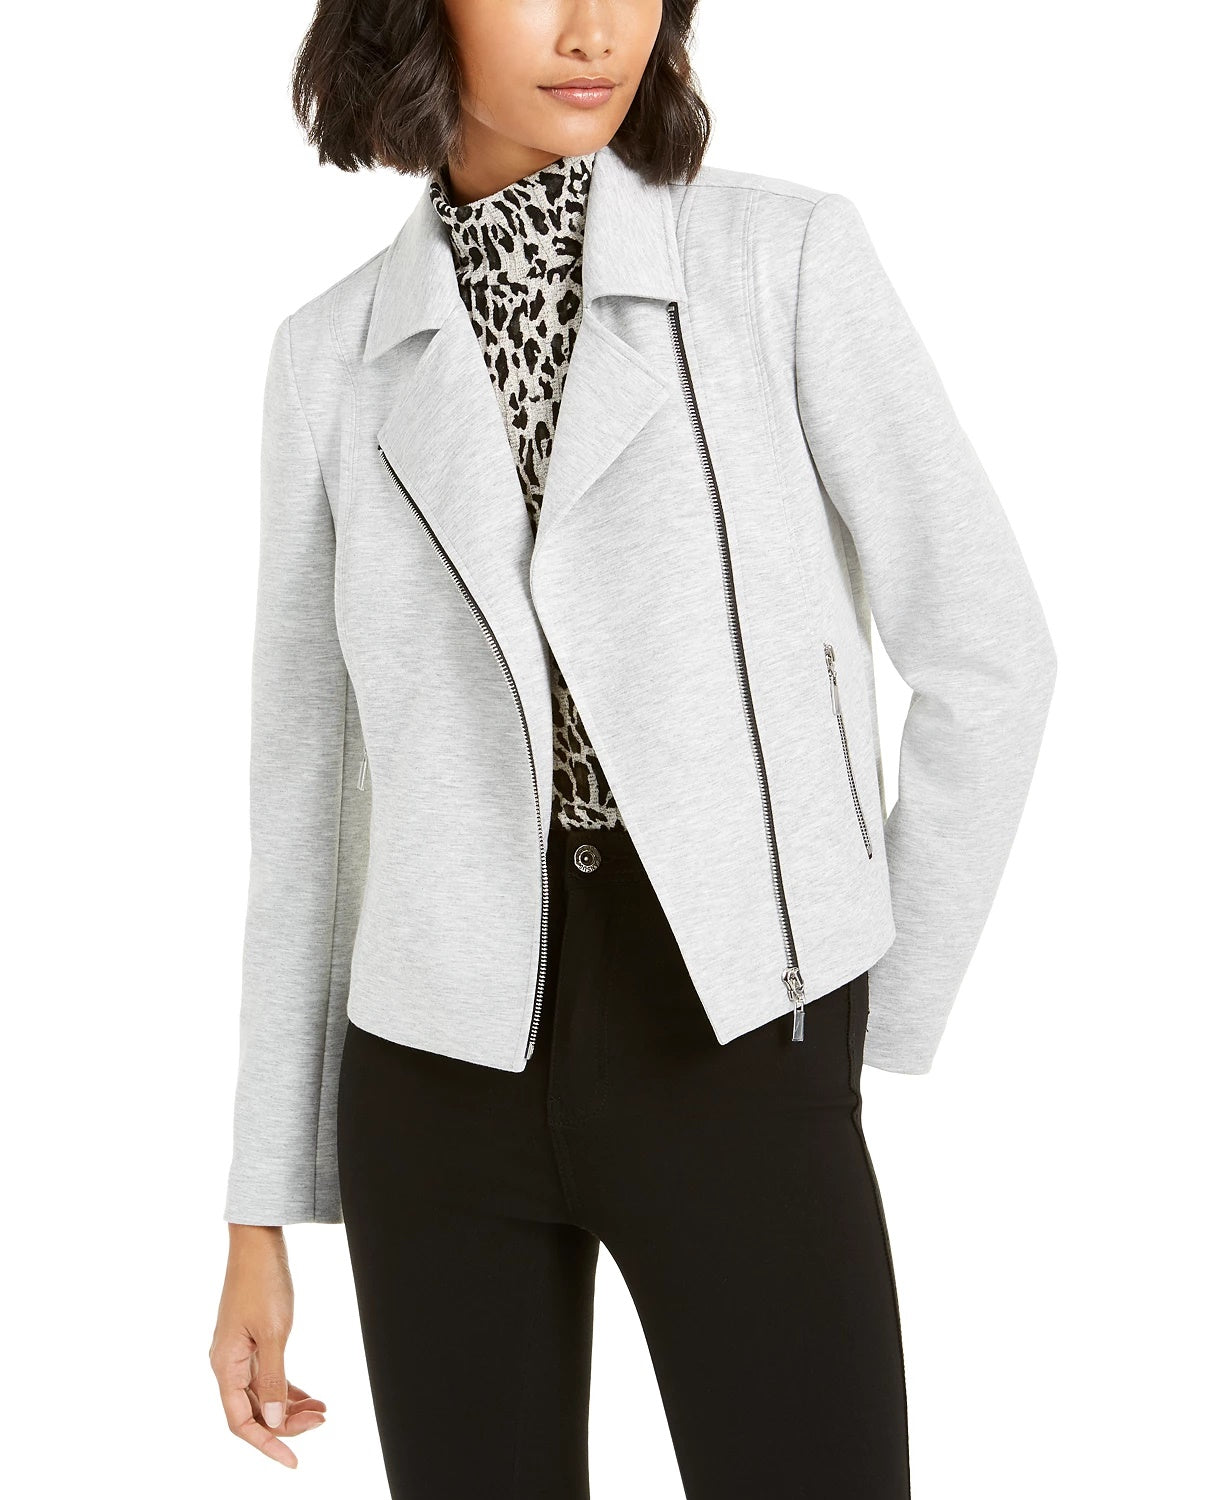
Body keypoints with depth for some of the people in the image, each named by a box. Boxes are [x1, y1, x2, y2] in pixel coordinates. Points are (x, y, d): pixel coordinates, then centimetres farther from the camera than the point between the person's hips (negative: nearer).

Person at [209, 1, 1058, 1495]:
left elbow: (986, 651, -1)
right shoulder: (336, 354, 5)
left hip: (730, 1059, -2)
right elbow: (308, 788, 8)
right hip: (444, 1076, 3)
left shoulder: (787, 255, -3)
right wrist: (263, 1215, 8)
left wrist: (876, 1024, 2)